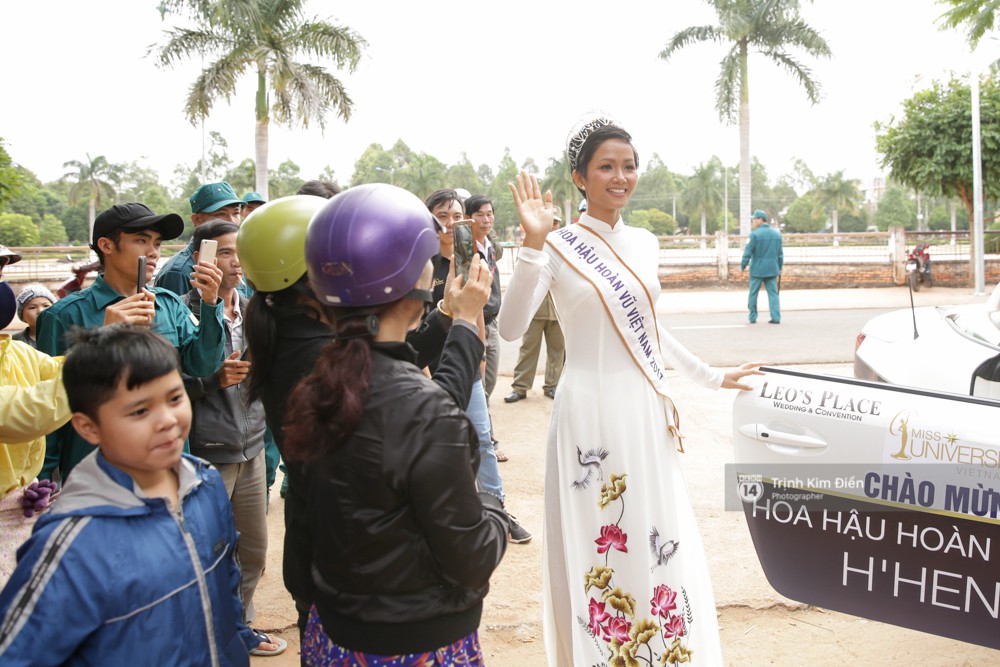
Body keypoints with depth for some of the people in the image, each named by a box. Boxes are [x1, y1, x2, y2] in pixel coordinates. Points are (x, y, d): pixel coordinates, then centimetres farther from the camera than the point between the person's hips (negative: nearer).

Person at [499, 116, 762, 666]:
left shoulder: (644, 244, 10)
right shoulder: (558, 247, -8)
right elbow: (511, 328, -21)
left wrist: (711, 376, 27)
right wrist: (533, 244, -29)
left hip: (647, 412, 5)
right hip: (591, 413, -5)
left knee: (658, 543, 11)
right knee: (598, 546, 3)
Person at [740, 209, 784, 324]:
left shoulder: (755, 234, -11)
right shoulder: (777, 233, 7)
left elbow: (748, 252, -11)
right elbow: (780, 253, 10)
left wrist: (743, 266, 0)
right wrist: (779, 268, 18)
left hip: (757, 269, -4)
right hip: (772, 269, 4)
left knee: (753, 294, 7)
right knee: (773, 293, 6)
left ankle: (753, 318, 12)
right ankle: (776, 318, 0)